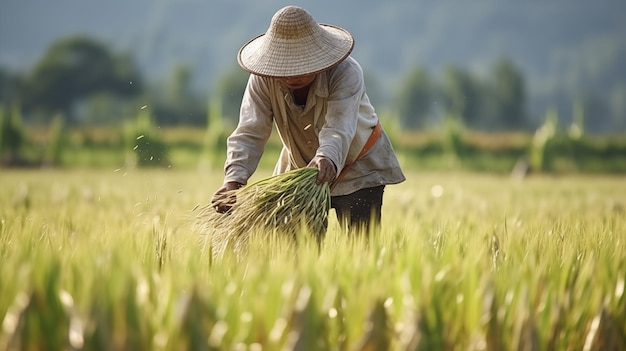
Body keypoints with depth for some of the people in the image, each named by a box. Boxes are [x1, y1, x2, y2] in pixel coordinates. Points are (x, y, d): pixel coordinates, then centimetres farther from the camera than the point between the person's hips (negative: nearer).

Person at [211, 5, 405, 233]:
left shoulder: (346, 73, -30)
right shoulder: (264, 80, -21)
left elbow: (338, 130, -43)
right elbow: (249, 133, -28)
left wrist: (328, 159, -66)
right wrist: (234, 180, -45)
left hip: (358, 168, -3)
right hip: (299, 169, 3)